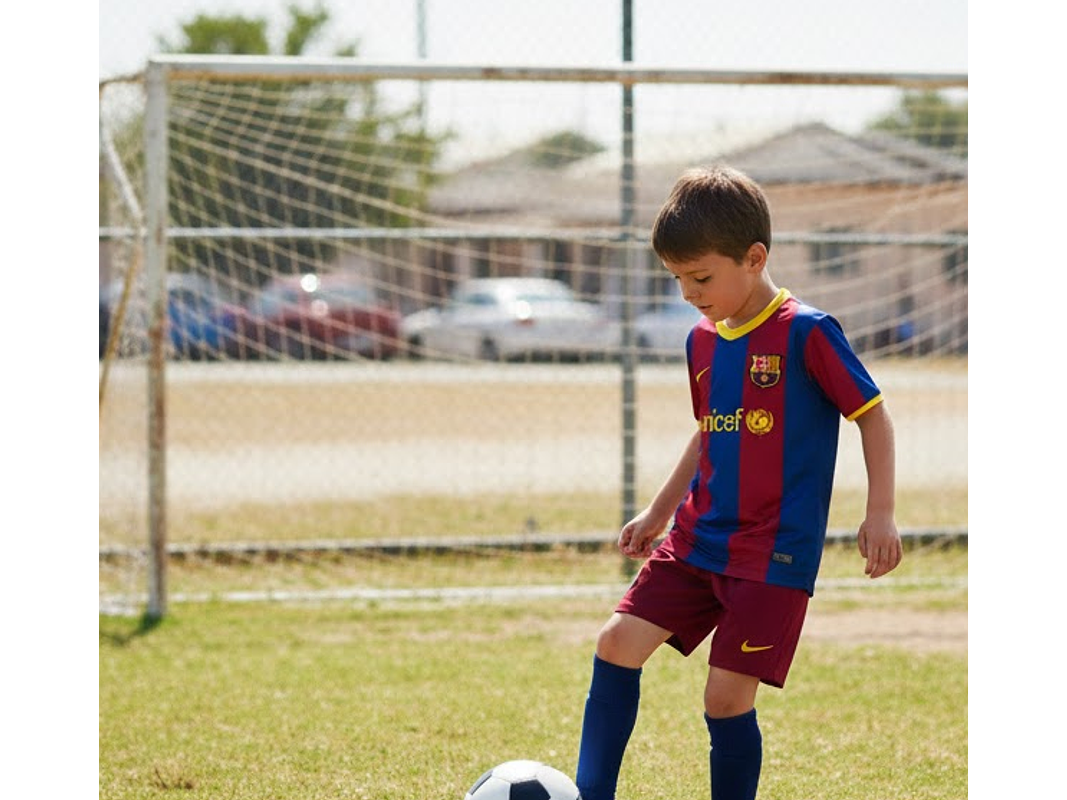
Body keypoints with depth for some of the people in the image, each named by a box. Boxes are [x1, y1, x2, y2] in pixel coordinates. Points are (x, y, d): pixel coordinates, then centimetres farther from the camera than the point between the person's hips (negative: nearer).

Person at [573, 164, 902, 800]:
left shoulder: (807, 333, -12)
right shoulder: (704, 341, 9)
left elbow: (873, 415, -6)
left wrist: (880, 515, -11)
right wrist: (659, 512, 26)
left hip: (775, 555, -6)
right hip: (696, 541, 6)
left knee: (728, 697, -9)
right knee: (618, 644, -5)